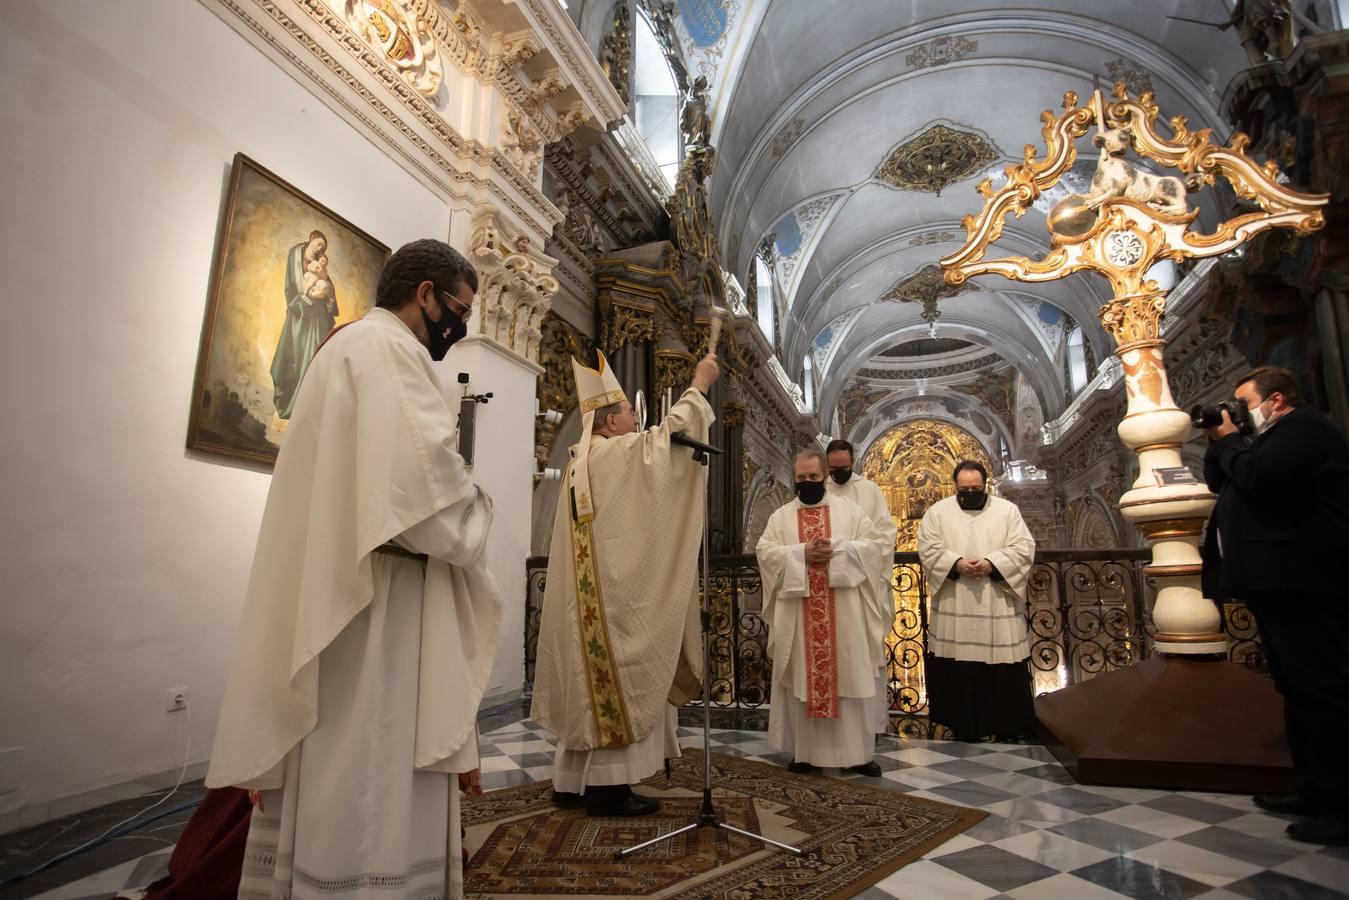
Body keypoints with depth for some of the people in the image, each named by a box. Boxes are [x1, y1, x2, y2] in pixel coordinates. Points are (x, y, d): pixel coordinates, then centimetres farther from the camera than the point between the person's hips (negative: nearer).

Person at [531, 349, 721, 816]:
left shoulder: (579, 461, 17)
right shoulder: (616, 453, -10)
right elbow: (668, 434, -11)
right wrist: (699, 387, 0)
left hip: (587, 595, 9)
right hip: (615, 591, -9)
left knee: (591, 684, 12)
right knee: (620, 684, -4)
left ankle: (572, 781, 18)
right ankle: (607, 785, 1)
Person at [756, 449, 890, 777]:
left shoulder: (848, 509, 8)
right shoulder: (781, 515, 9)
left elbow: (875, 544, -1)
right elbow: (765, 551, -3)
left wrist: (836, 550, -15)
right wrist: (802, 554, -16)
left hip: (843, 613, 0)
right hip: (798, 614, 1)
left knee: (850, 677, 3)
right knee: (802, 679, 5)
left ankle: (858, 752, 13)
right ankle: (804, 751, 15)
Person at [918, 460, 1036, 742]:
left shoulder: (1008, 510, 6)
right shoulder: (938, 511, 5)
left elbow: (1024, 548, -2)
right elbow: (928, 549, -2)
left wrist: (992, 564, -16)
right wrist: (956, 563, -18)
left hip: (998, 606, 0)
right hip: (954, 607, 0)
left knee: (1003, 665, 4)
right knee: (958, 665, 3)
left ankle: (1007, 725, 19)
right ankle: (964, 724, 16)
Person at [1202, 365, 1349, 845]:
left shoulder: (1304, 426, -8)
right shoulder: (1273, 437, 22)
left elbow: (1256, 476, -24)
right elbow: (1219, 482, 23)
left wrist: (1227, 439, -7)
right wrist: (1219, 442, 9)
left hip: (1300, 584, -11)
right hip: (1276, 582, 11)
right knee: (1297, 689, 14)